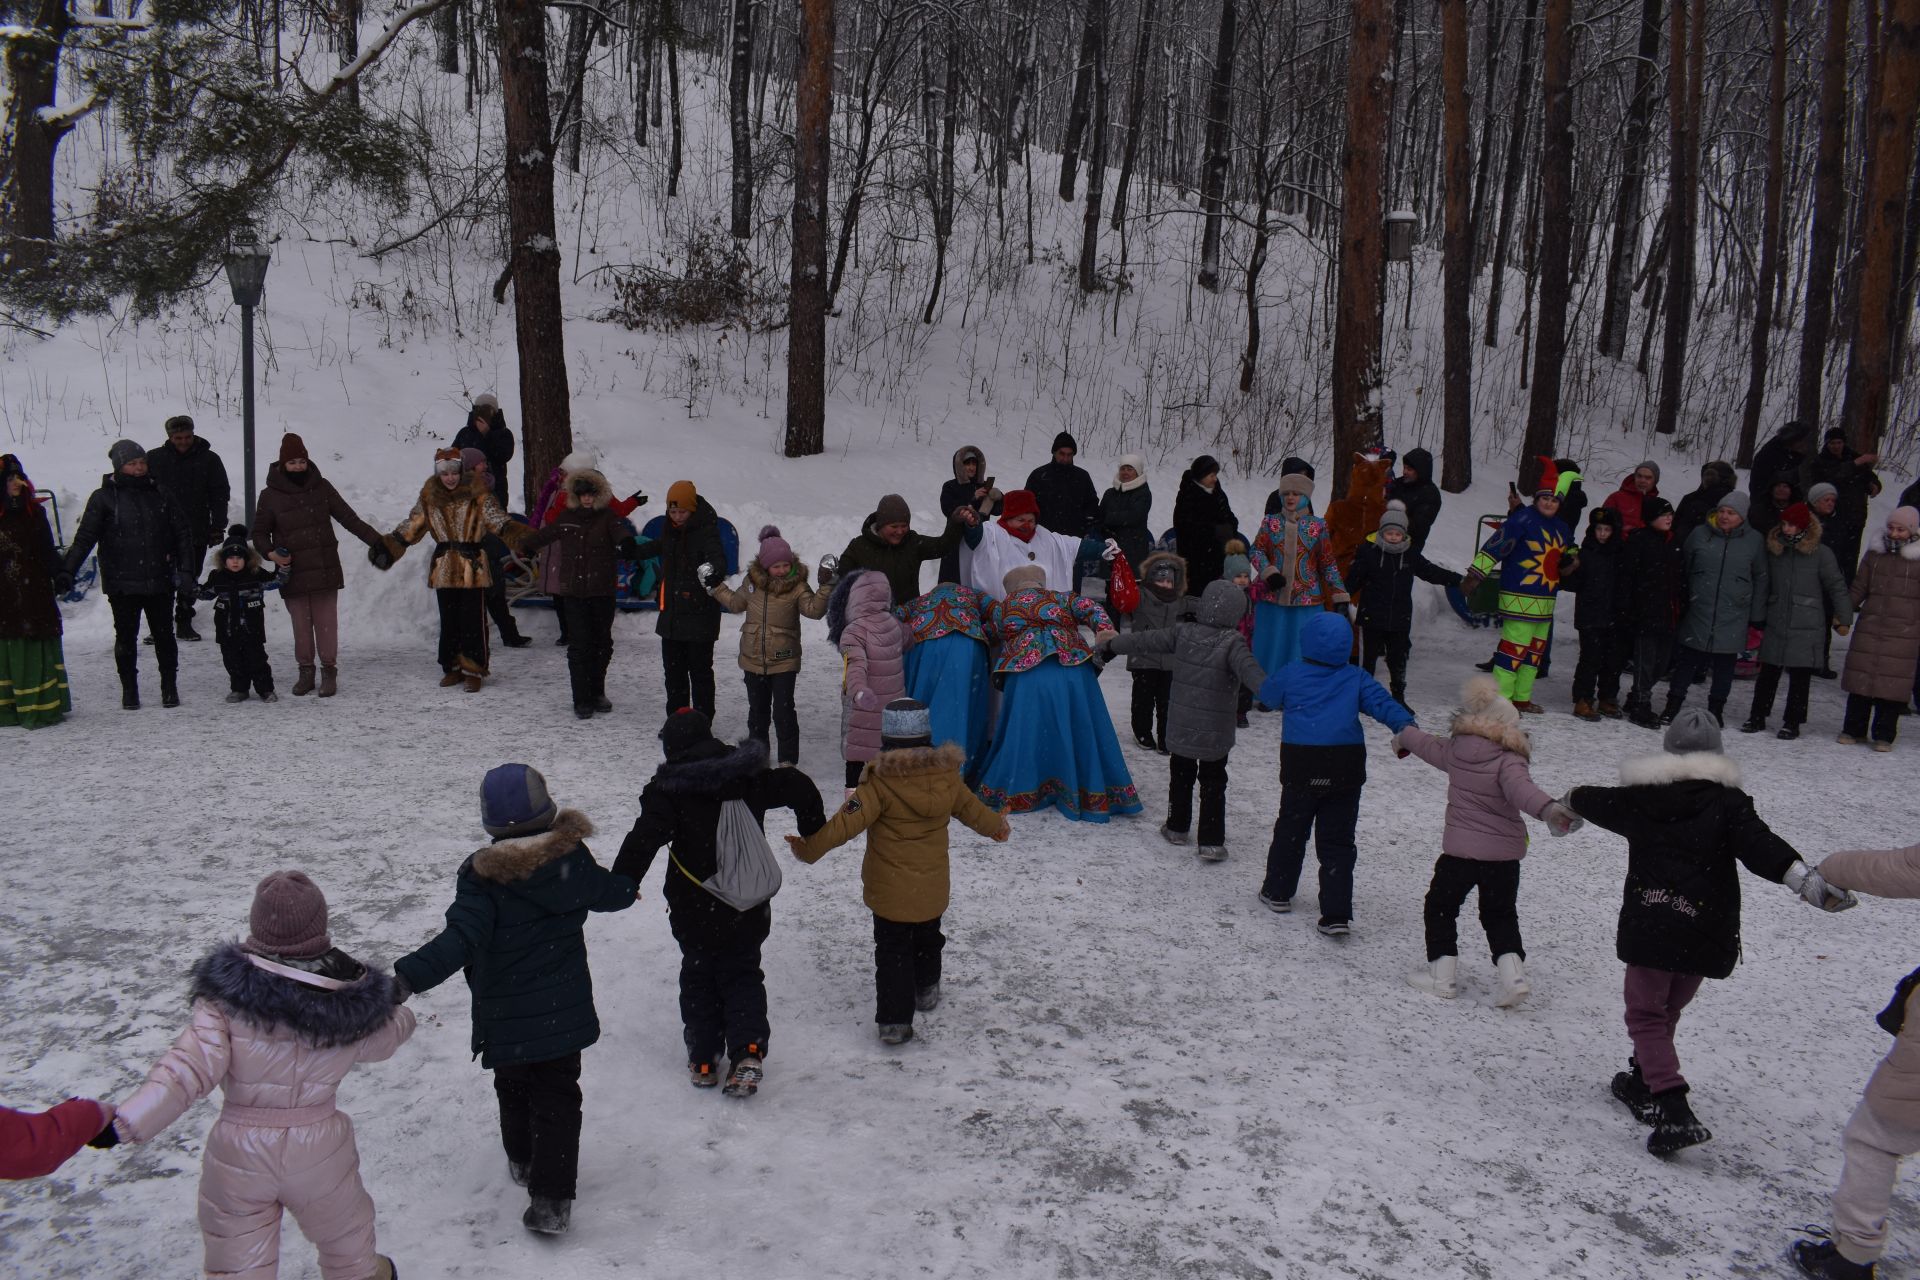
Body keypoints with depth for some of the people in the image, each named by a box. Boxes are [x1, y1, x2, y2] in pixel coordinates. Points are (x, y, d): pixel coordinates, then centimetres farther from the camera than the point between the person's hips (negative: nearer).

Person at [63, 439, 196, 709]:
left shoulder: (159, 494, 6)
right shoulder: (104, 498, -1)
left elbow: (183, 532, 8)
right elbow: (84, 538, -3)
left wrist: (186, 569, 0)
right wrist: (67, 571, -12)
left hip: (159, 580, 2)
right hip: (122, 583, -2)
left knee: (163, 634, 8)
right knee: (126, 636, 7)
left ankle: (169, 686, 20)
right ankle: (129, 689, 19)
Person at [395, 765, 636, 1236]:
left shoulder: (482, 875, -18)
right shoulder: (572, 858, -7)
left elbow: (461, 940, -30)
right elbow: (613, 893, 11)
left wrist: (407, 976, -35)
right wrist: (629, 882, 35)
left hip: (506, 1016, -1)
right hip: (564, 1010, 2)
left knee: (513, 1088, 24)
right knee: (557, 1096, 9)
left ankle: (523, 1161, 45)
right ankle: (550, 1197, 3)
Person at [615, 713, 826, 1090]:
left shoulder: (668, 789, -13)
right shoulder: (748, 777, -2)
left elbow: (645, 837, -25)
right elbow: (799, 788, 0)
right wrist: (813, 833, 16)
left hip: (696, 911, -3)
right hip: (750, 908, 3)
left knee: (699, 976, 17)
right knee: (743, 975, 16)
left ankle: (703, 1060, 20)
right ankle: (748, 1053, 0)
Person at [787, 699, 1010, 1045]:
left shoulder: (880, 782, -20)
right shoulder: (947, 775, -6)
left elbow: (847, 822, -24)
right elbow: (972, 808, 10)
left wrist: (810, 847, -17)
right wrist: (996, 826, 30)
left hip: (890, 891, -4)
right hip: (933, 889, 4)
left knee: (892, 951, 6)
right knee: (927, 938, 27)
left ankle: (894, 1021, 2)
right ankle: (927, 991, 48)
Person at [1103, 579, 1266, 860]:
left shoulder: (1182, 633, -5)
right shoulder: (1231, 643, -18)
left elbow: (1145, 640, 4)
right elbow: (1250, 671, -34)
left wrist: (1111, 644, 18)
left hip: (1181, 727, 4)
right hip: (1216, 732, -3)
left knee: (1181, 776, 23)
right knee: (1213, 784, 8)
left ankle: (1177, 827, 35)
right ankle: (1211, 842, 5)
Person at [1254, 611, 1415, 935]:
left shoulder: (1290, 675, 1)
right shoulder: (1356, 678, 4)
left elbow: (1266, 695, 17)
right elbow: (1382, 702, -8)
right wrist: (1405, 726, -17)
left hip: (1302, 767, -1)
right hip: (1345, 770, 1)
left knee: (1291, 829, 18)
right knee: (1337, 841, 4)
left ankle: (1278, 892, 31)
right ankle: (1336, 914, 0)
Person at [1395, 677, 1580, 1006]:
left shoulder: (1454, 750, 0)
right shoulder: (1508, 761, -12)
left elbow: (1426, 744, 21)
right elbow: (1522, 789, -33)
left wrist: (1403, 737, 42)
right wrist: (1548, 809, -47)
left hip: (1460, 849, 1)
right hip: (1504, 853, 0)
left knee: (1440, 906, 16)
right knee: (1500, 915, 17)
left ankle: (1442, 974, 13)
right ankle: (1512, 973, 4)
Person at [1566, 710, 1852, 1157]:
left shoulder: (1639, 797, 3)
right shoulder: (1728, 801, -3)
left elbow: (1597, 802, 23)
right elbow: (1760, 844, -20)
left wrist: (1571, 798, 45)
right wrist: (1807, 879, -29)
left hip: (1649, 926, -1)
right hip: (1705, 933, 1)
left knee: (1646, 1014, 5)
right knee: (1668, 1008, 22)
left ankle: (1674, 1110, -11)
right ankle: (1643, 1083, 35)